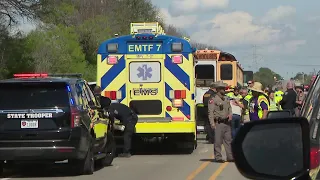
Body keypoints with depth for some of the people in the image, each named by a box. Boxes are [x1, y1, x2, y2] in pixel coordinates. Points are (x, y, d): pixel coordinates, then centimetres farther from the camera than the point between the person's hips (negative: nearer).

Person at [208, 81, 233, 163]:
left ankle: (230, 157, 14)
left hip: (227, 122, 7)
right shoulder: (213, 99, -6)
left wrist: (230, 115, 5)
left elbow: (230, 108, 28)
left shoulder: (226, 99, 16)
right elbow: (210, 112, -11)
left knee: (228, 140, 8)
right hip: (218, 123, -7)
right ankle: (218, 157, 2)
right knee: (218, 141, -4)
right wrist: (212, 123, -19)